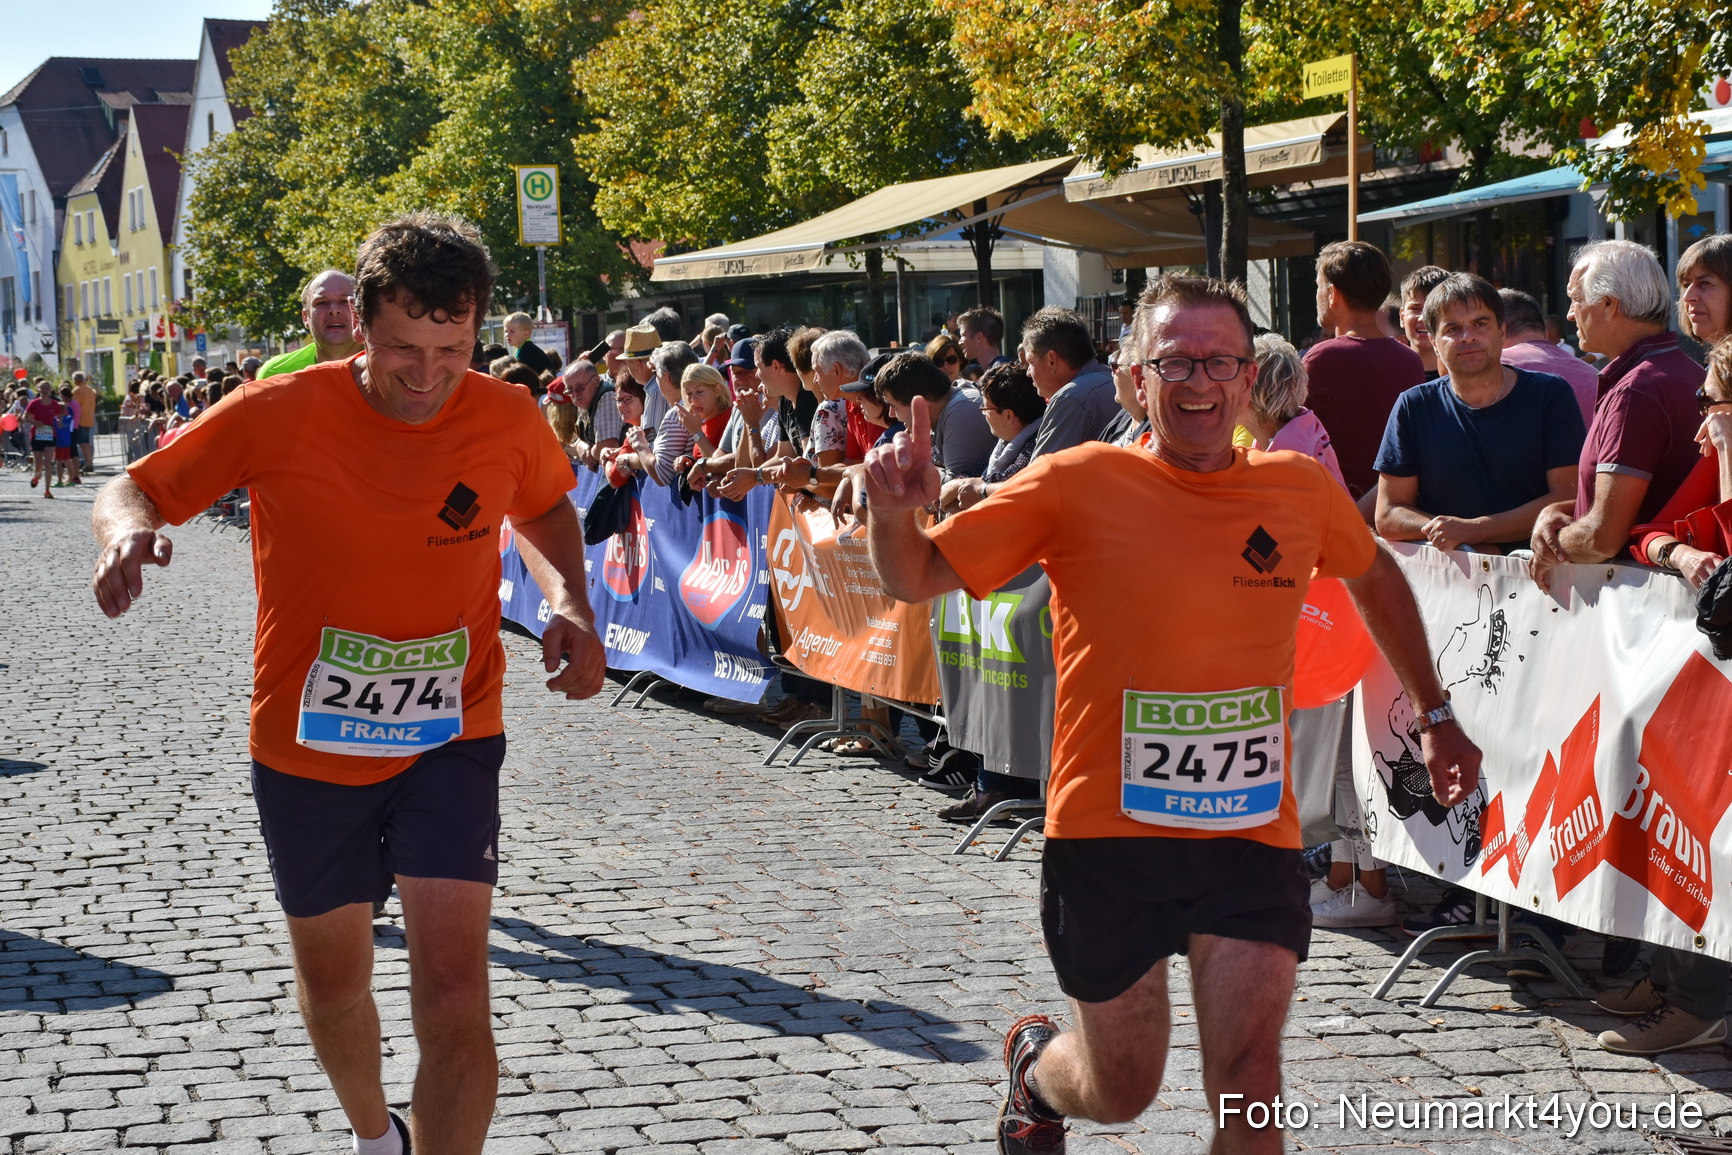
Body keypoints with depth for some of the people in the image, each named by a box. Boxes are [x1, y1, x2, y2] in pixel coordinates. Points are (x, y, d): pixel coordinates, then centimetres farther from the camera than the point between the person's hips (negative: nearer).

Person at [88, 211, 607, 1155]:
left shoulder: (509, 421, -10)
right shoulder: (277, 414, -17)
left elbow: (544, 510, 13)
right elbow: (134, 489, -5)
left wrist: (568, 603, -7)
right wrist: (128, 528, -31)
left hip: (450, 738, 0)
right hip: (305, 748, 1)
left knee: (455, 997, -16)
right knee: (333, 982, 19)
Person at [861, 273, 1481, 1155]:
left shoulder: (1303, 490, 1)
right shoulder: (1078, 485, -9)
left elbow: (1374, 577, 22)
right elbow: (917, 578, -7)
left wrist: (1434, 715, 24)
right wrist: (893, 514, -28)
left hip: (1253, 830, 2)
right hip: (1108, 829, -2)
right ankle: (1036, 1061, 50)